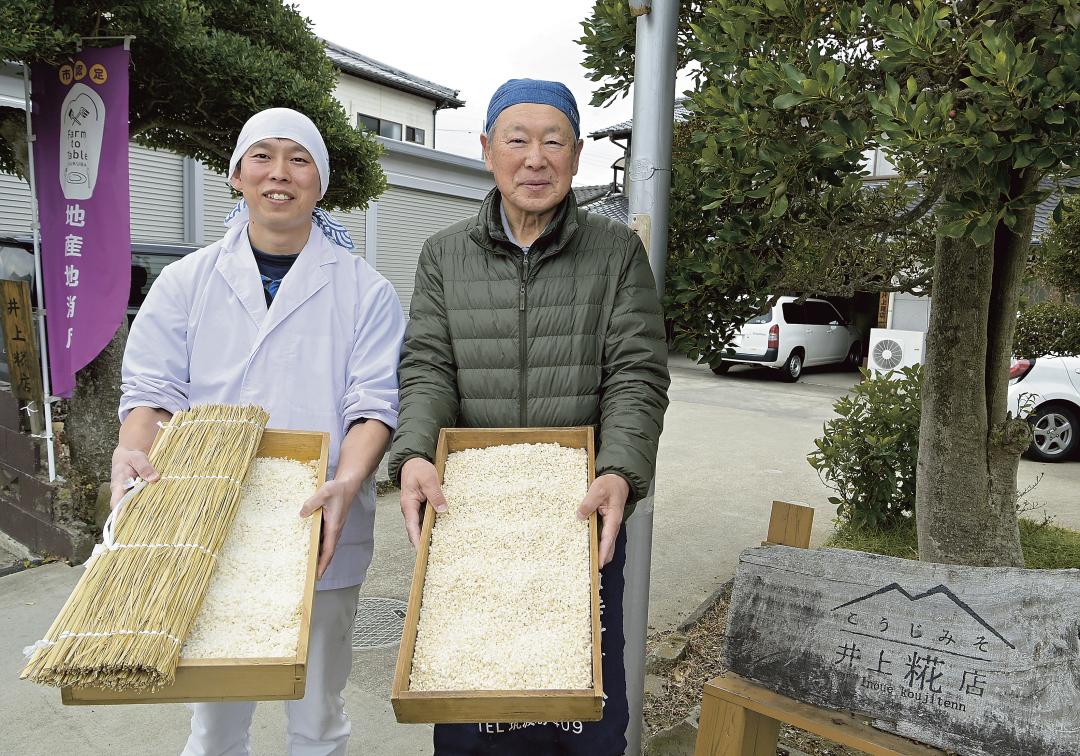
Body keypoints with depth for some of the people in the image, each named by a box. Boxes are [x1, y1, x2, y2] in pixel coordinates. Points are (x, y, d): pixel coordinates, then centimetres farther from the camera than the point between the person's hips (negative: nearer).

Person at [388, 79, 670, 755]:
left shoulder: (619, 254, 1)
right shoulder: (446, 256, 6)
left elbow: (637, 377, -6)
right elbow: (428, 369, -2)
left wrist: (620, 474, -23)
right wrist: (415, 455, -21)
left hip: (583, 514, -1)